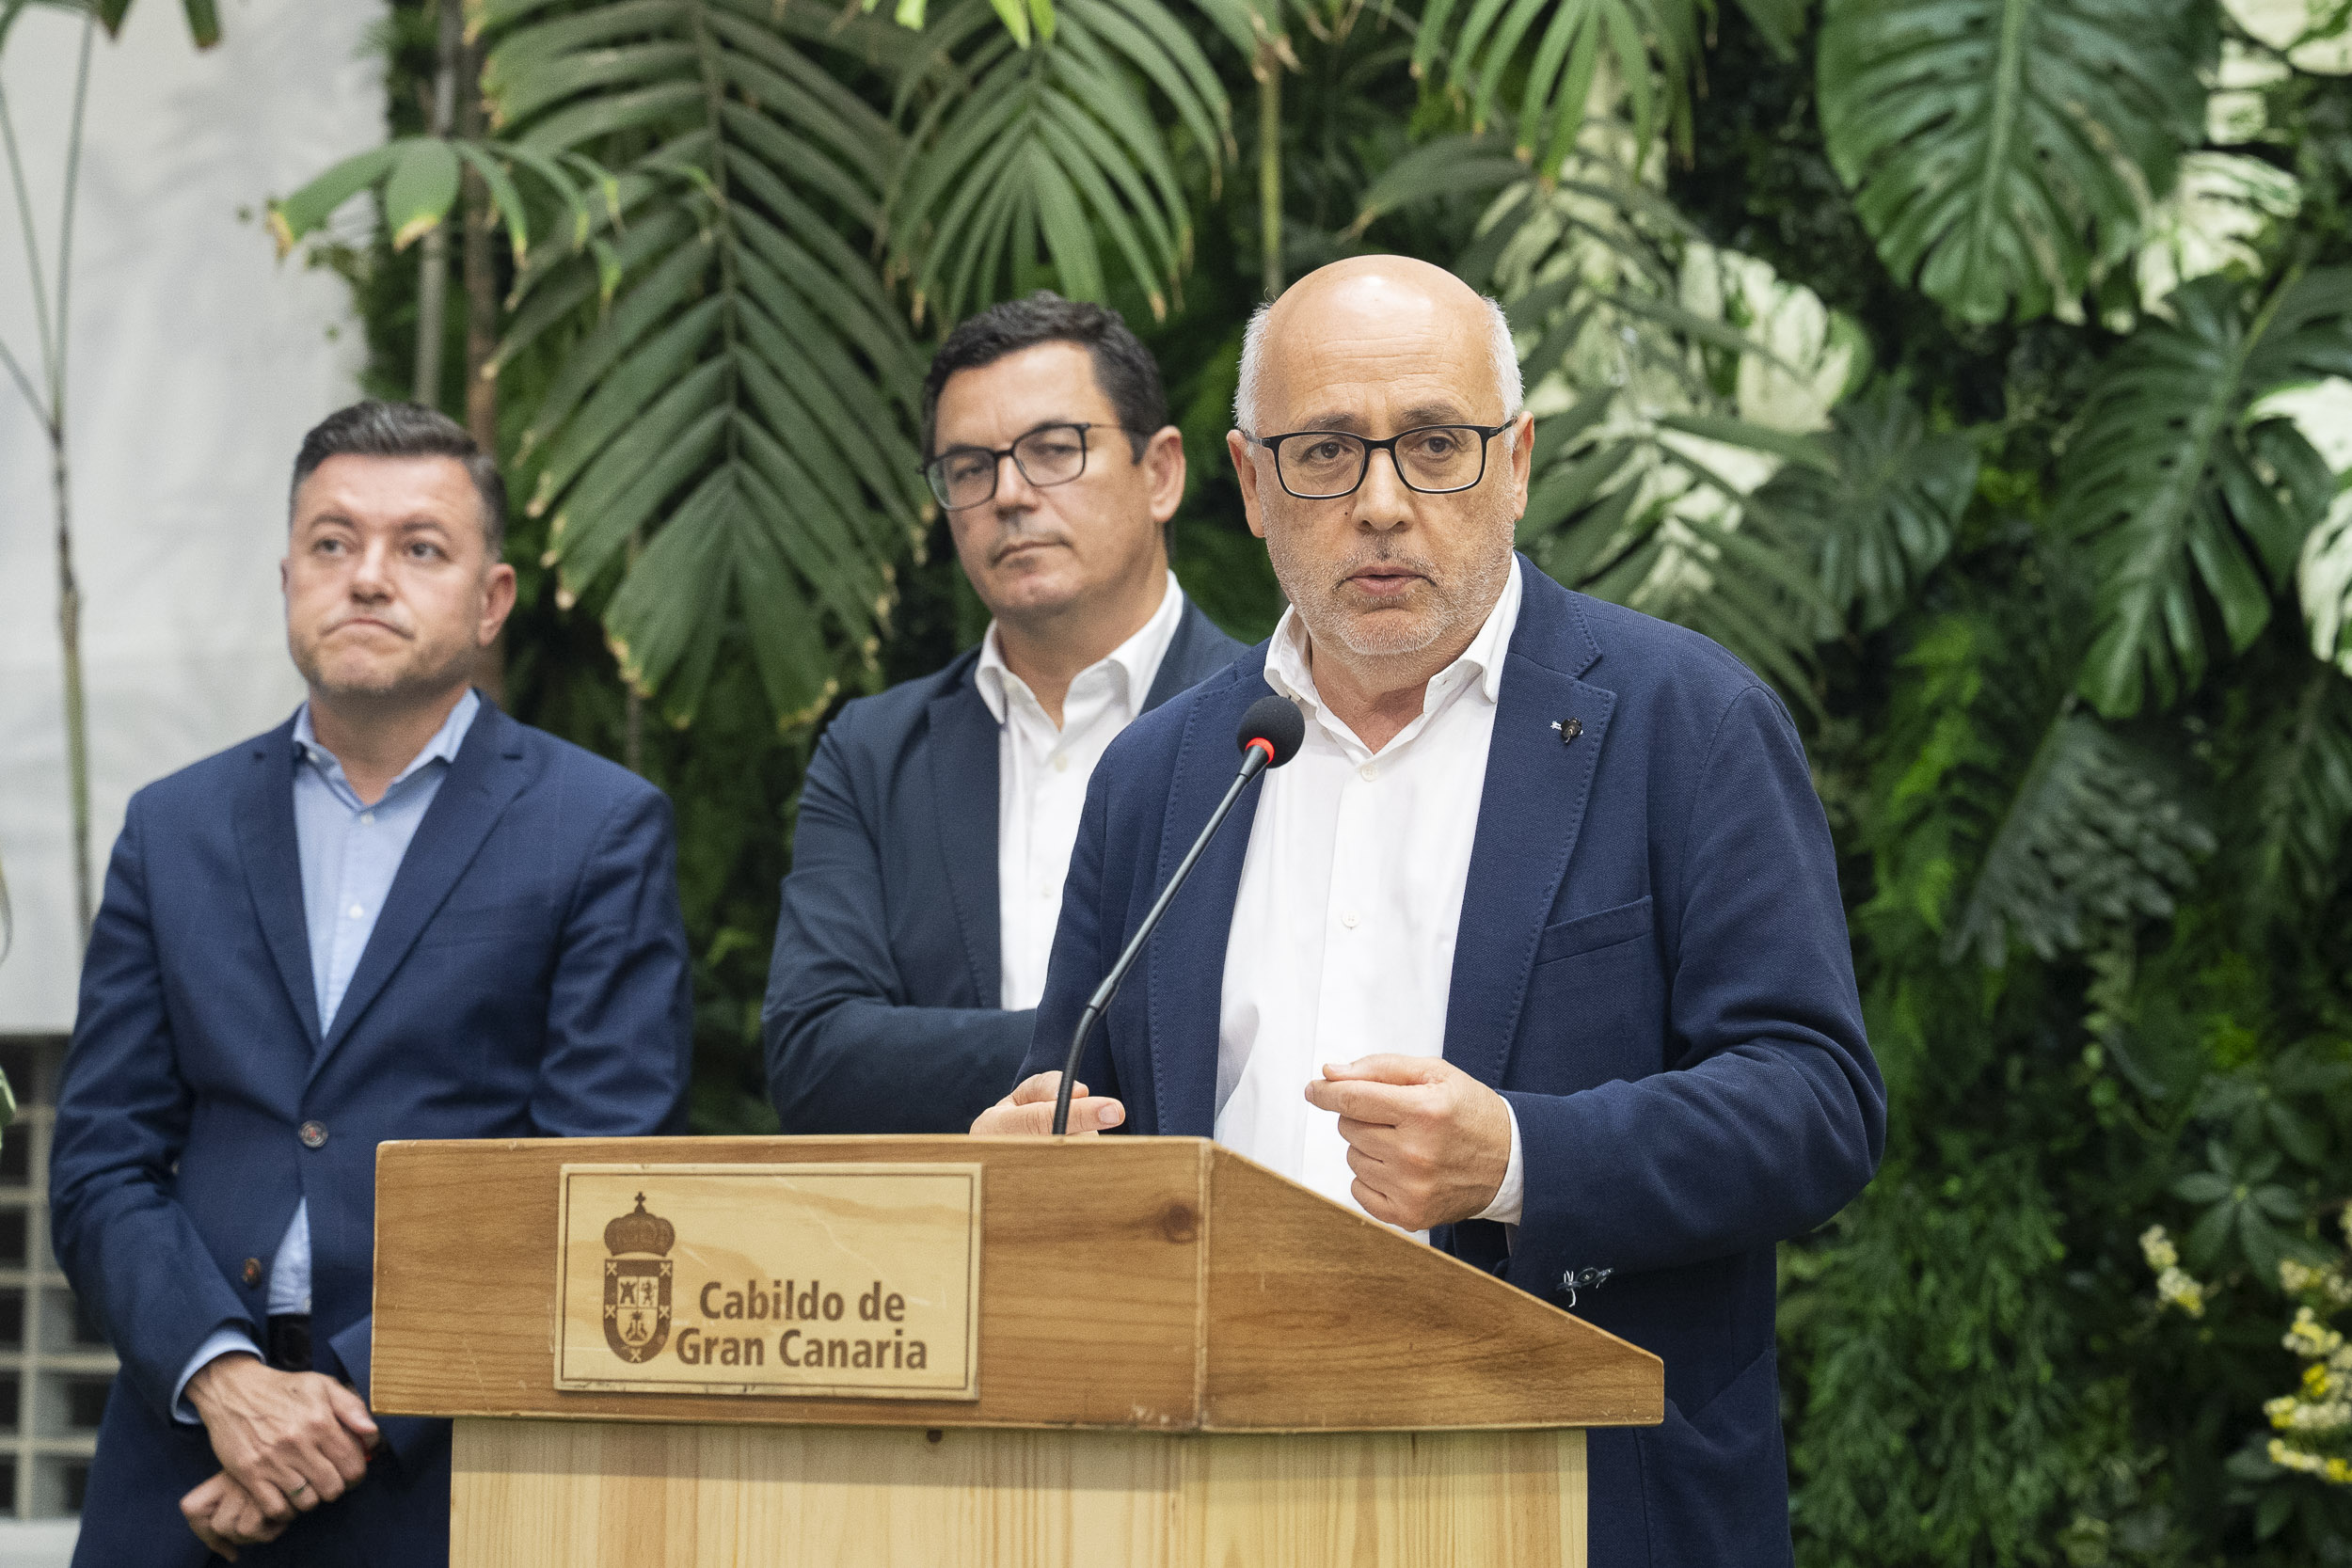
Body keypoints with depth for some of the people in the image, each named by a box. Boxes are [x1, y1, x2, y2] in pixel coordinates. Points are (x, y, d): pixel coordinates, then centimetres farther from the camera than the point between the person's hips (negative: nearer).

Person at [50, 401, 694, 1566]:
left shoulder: (605, 831, 2)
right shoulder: (174, 829, 12)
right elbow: (102, 1164, 7)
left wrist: (364, 1401, -13)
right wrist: (222, 1376, -10)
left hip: (456, 1471, -3)